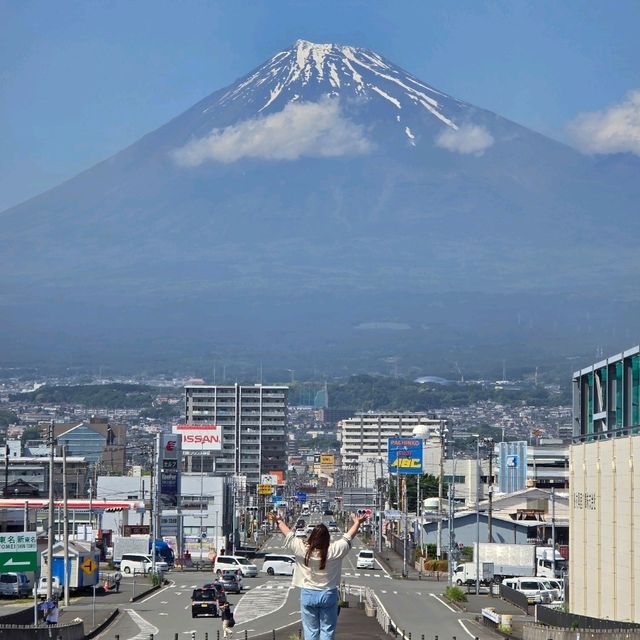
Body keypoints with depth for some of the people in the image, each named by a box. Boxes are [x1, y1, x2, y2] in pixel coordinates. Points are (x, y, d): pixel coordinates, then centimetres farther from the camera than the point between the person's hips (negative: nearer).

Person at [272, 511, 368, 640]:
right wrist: (357, 523, 20)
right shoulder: (335, 550, -14)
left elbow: (289, 535, 4)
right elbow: (348, 538, 3)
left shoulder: (302, 549, -13)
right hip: (328, 595, -1)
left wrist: (279, 521, 21)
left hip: (308, 595, 1)